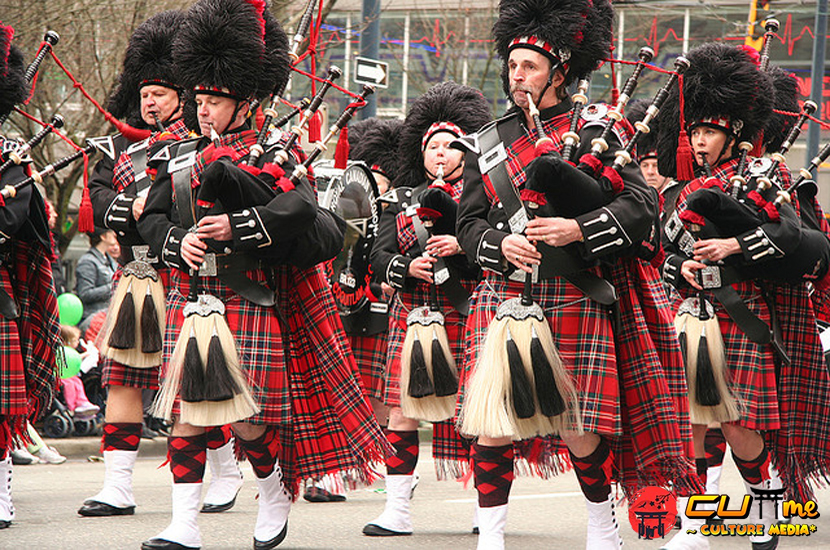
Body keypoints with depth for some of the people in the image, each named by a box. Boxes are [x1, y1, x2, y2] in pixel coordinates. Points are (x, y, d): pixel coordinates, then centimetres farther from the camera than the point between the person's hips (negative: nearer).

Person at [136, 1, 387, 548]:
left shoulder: (273, 155, 0)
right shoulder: (179, 157, 14)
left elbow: (301, 210, -16)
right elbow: (152, 217, 12)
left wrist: (238, 226, -21)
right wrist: (178, 241, -9)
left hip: (248, 299, -4)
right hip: (188, 297, 4)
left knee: (247, 417, -5)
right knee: (185, 411, -3)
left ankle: (276, 491, 22)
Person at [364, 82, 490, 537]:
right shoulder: (401, 199, 16)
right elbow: (379, 254, 8)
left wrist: (462, 245, -18)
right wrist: (407, 267, -12)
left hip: (464, 314, -2)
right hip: (412, 314, 2)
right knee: (403, 412, -5)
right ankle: (397, 510, -3)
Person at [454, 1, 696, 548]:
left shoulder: (595, 132, 3)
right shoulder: (487, 144, 13)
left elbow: (642, 205, -5)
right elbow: (469, 222, 10)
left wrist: (579, 229, -19)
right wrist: (501, 244, -12)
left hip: (575, 298, -2)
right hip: (504, 297, 3)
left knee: (582, 430, 0)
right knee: (492, 425, -6)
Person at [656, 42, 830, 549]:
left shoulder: (760, 176, -1)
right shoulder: (690, 192, 16)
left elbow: (788, 231, -15)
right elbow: (670, 254, 19)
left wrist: (732, 246, -23)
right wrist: (683, 268, -3)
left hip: (744, 316, -5)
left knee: (737, 422, -7)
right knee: (688, 416, -3)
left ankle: (766, 504, 17)